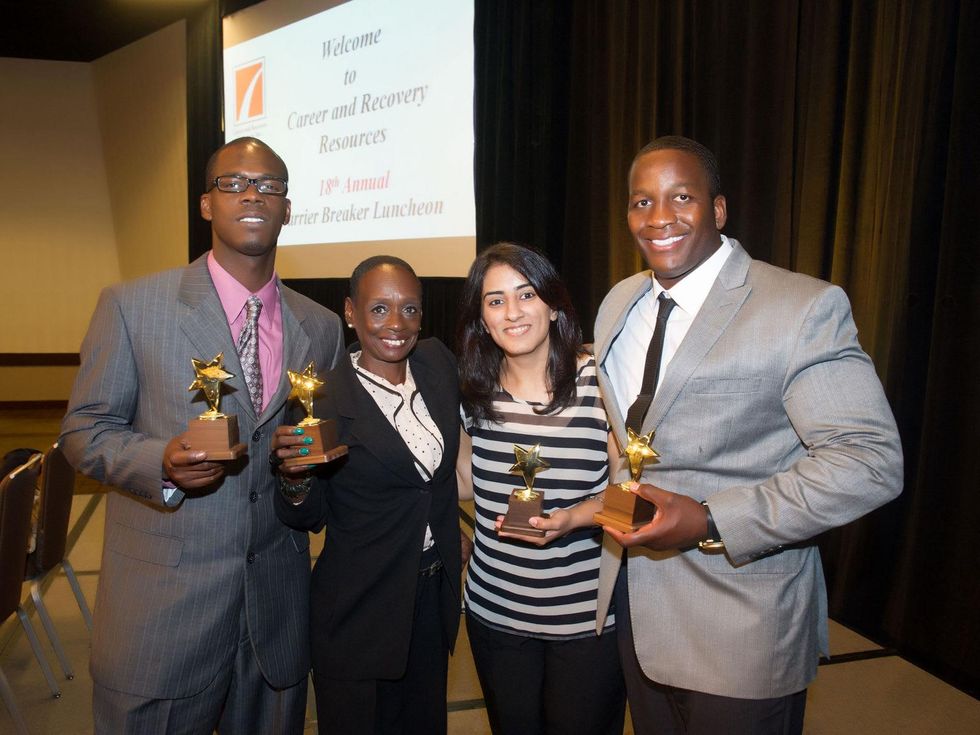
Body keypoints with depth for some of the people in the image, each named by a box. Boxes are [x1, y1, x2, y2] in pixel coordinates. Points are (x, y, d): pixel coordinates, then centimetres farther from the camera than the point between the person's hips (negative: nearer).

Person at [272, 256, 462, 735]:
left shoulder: (437, 362, -3)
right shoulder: (324, 399, -18)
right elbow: (309, 518, -9)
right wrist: (296, 477, -30)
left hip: (435, 598, 5)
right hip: (359, 612, -4)